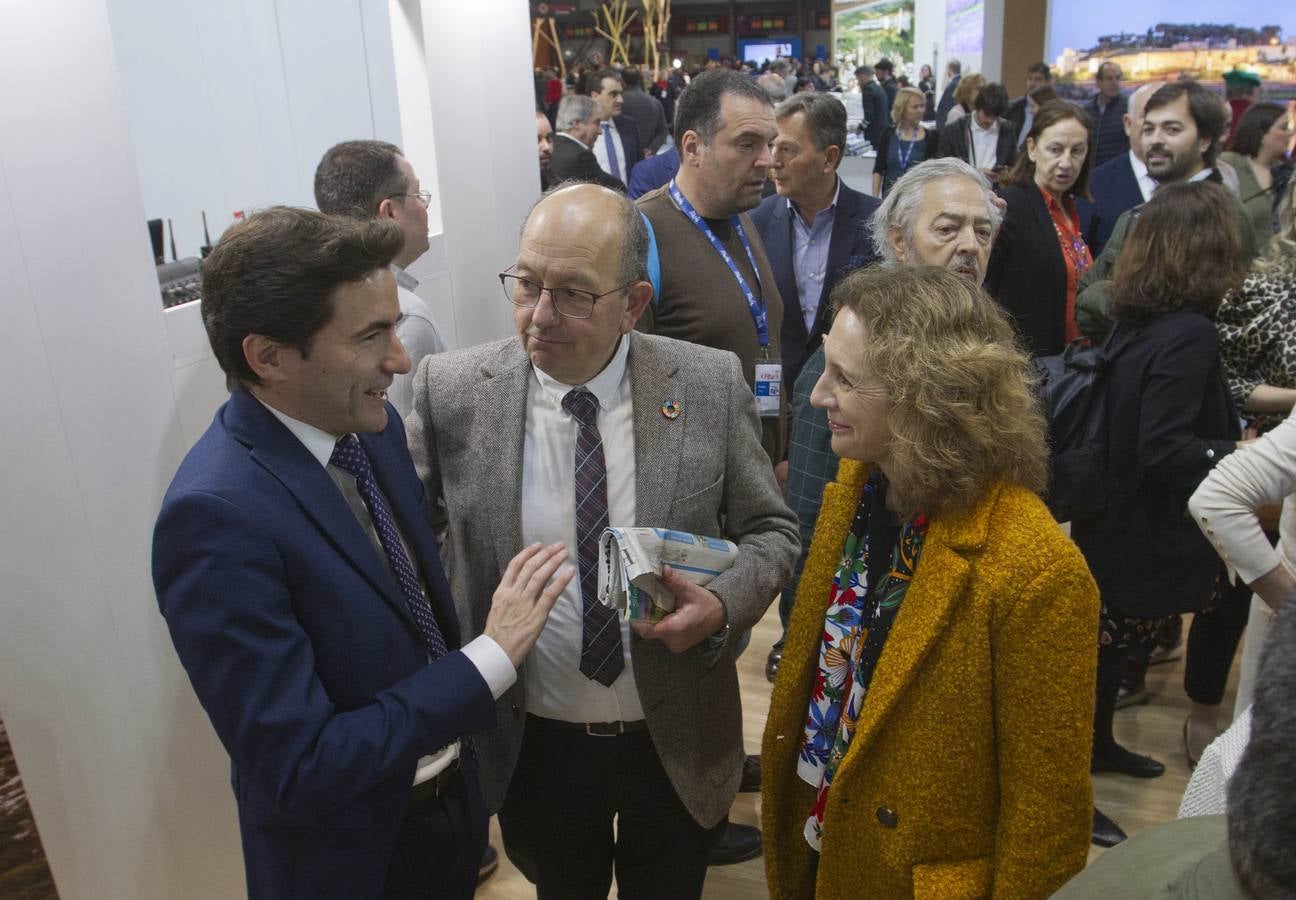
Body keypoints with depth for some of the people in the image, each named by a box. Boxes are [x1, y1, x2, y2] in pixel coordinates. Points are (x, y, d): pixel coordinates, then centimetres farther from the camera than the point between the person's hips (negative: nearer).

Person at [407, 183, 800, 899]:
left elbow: (769, 531, -2)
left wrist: (723, 605, -22)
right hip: (534, 745, 0)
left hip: (678, 741, 0)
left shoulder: (710, 385, -14)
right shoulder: (451, 391, -14)